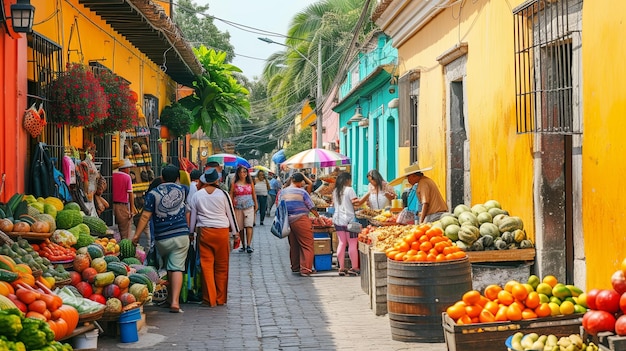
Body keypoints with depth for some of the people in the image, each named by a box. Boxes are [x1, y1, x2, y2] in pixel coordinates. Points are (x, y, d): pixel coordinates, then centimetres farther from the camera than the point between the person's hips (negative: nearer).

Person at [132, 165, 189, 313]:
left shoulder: (153, 194, -3)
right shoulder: (182, 190, 4)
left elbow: (145, 216, -6)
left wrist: (137, 235, -1)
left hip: (162, 238, 0)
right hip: (181, 235, 0)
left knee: (167, 268, 18)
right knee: (177, 268, -6)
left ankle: (170, 297, 27)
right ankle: (175, 301, -17)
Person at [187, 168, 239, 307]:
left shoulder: (197, 195, 4)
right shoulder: (223, 194, -1)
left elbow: (192, 215, 10)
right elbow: (231, 214, 4)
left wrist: (191, 233, 22)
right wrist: (235, 232, 13)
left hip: (204, 232, 1)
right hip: (222, 231, -1)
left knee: (206, 264, 3)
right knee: (222, 266, 8)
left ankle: (210, 299, 2)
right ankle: (220, 298, 14)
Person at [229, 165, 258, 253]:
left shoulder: (250, 182, 9)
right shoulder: (235, 183, 3)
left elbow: (254, 194, 17)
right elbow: (231, 195, 5)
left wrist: (256, 204, 18)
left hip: (249, 207, 0)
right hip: (238, 207, 0)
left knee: (249, 225, -13)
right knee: (240, 228, 3)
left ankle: (249, 245, -18)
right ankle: (243, 245, 15)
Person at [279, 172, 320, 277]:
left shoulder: (282, 192, 7)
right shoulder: (302, 192, -8)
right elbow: (311, 207, -3)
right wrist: (318, 216, 11)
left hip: (288, 220, 6)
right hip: (301, 220, -6)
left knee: (293, 245, 17)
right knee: (307, 245, -3)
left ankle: (295, 267, 25)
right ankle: (305, 269, -9)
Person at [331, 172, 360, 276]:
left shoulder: (335, 191, 12)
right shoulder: (349, 190, -7)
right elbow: (356, 203, -15)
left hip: (338, 219, 6)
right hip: (349, 219, -6)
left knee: (341, 243, 9)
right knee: (352, 244, -1)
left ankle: (341, 268, 8)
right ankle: (355, 268, -1)